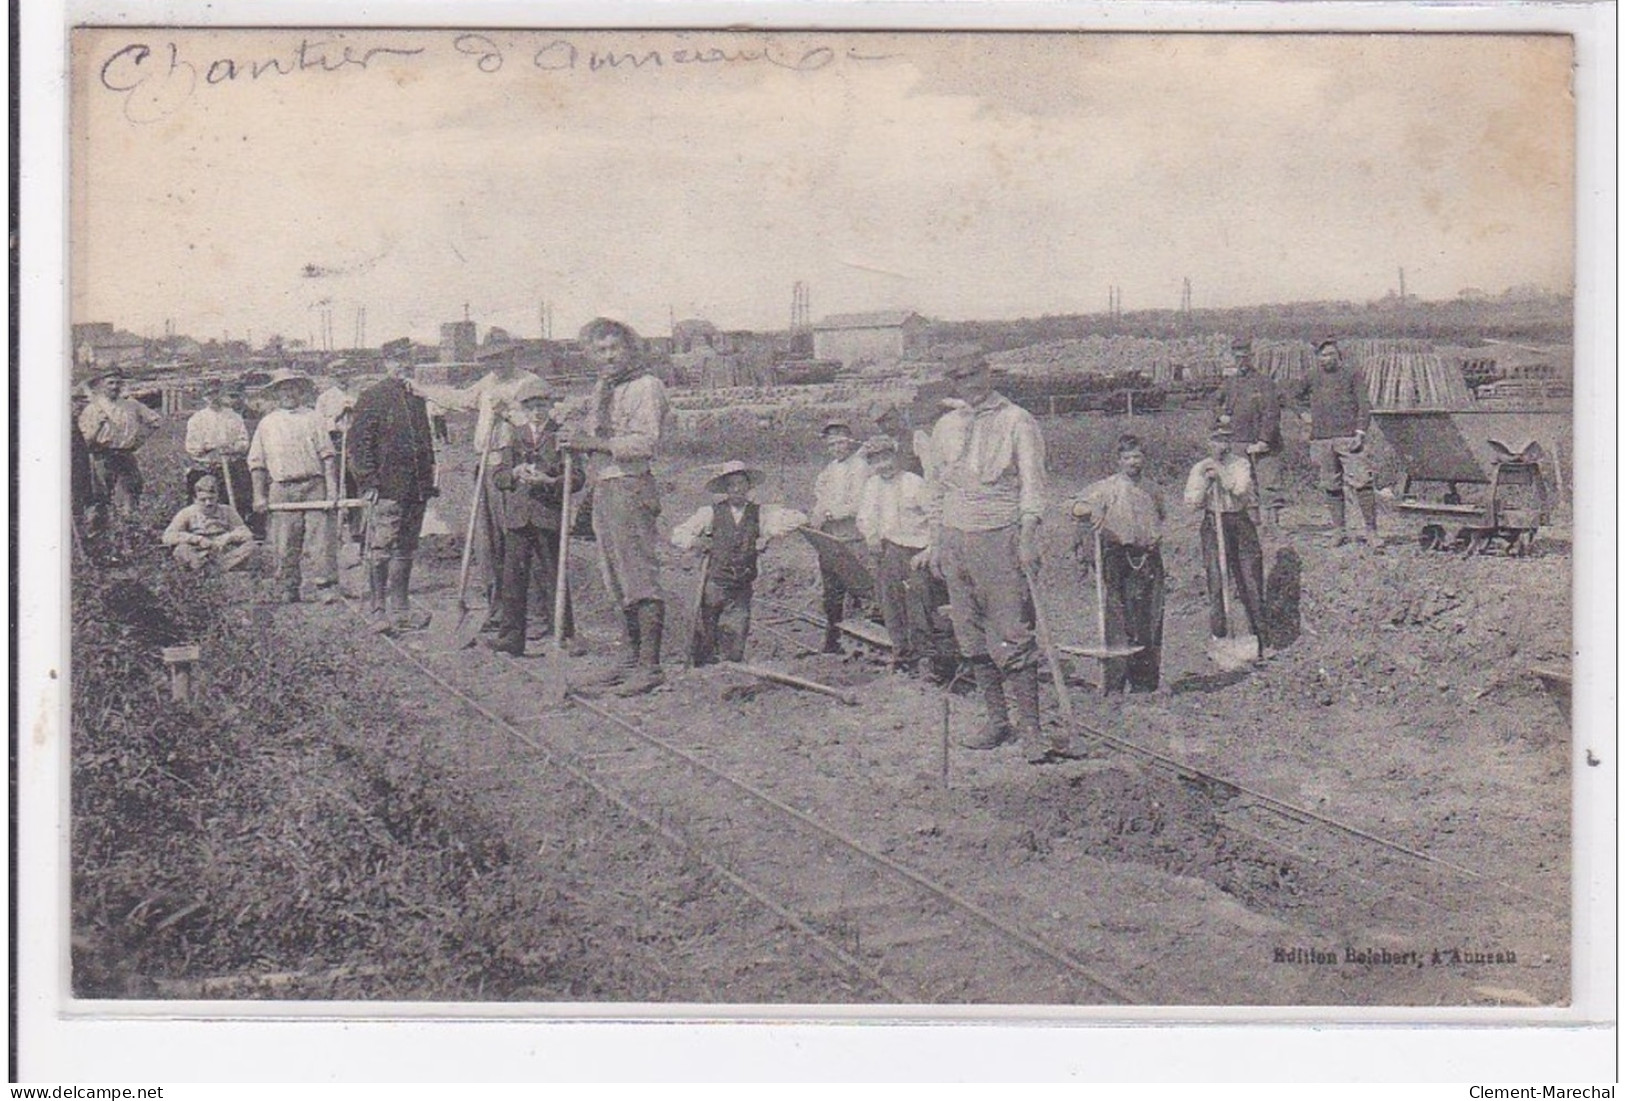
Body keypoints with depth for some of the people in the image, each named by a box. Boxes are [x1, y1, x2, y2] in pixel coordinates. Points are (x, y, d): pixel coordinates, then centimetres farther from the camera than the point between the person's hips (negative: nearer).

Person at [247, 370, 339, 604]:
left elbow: (327, 455, 7)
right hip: (281, 488, 1)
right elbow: (257, 462, 13)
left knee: (321, 536, -9)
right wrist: (259, 496, 4)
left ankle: (326, 587, -10)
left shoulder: (312, 418, 12)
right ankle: (289, 589, 10)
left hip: (314, 485, -1)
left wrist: (332, 486, -3)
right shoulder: (267, 424, 14)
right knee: (285, 543, 1)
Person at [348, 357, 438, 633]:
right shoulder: (372, 397, -3)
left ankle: (400, 609, 17)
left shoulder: (417, 398, 17)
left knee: (405, 551, 11)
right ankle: (377, 610, 1)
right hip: (387, 490, -7)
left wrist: (428, 482, 16)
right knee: (380, 551, -4)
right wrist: (369, 483, -14)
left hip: (416, 490, 7)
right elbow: (360, 443, -8)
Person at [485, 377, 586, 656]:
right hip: (517, 516, 3)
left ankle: (566, 633, 12)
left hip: (550, 517, -3)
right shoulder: (514, 437, 12)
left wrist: (549, 481, -18)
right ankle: (512, 636, 8)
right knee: (513, 576, 3)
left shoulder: (562, 436, 2)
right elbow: (496, 476, 9)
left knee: (554, 576, 2)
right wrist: (514, 474, -11)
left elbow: (578, 477, -3)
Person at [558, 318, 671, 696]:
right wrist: (577, 441, 6)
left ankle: (650, 666, -8)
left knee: (640, 577, -9)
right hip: (603, 488, 9)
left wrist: (594, 442, -22)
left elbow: (644, 443, -19)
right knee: (618, 582, 11)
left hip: (631, 487, -9)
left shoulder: (646, 386, -8)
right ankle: (629, 660, 17)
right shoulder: (602, 388, 19)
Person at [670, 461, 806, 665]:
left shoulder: (761, 513, 7)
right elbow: (678, 536, 9)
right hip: (714, 583, -1)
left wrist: (770, 534, -2)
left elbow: (798, 518, 4)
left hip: (743, 589, 1)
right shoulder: (711, 513, 5)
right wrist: (698, 543, -5)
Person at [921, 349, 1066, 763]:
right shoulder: (946, 426, 15)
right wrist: (935, 542, 15)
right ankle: (997, 721, 14)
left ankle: (1030, 729, -9)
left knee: (1013, 636, -9)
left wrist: (1028, 537, -14)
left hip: (1001, 538, -5)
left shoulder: (1017, 422, 0)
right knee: (973, 637, 6)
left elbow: (1032, 483, -4)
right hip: (955, 539, 6)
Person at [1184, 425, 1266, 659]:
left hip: (1240, 521, 0)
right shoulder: (1200, 469, 6)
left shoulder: (1240, 463, 5)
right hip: (1213, 524, 0)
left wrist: (1221, 473, -15)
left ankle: (1259, 634, 7)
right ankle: (1219, 634, 4)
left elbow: (1240, 488, -12)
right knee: (1216, 580, -3)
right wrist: (1206, 480, -12)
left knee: (1250, 578, 0)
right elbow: (1192, 501, -1)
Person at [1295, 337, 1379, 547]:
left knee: (1362, 482, -11)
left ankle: (1371, 531, -8)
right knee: (1331, 486, 6)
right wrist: (1304, 414, 13)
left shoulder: (1352, 373, 5)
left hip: (1348, 437, -3)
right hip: (1321, 440, 3)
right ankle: (1340, 531, 14)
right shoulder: (1312, 377, 13)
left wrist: (1360, 432, -9)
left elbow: (1364, 404, 0)